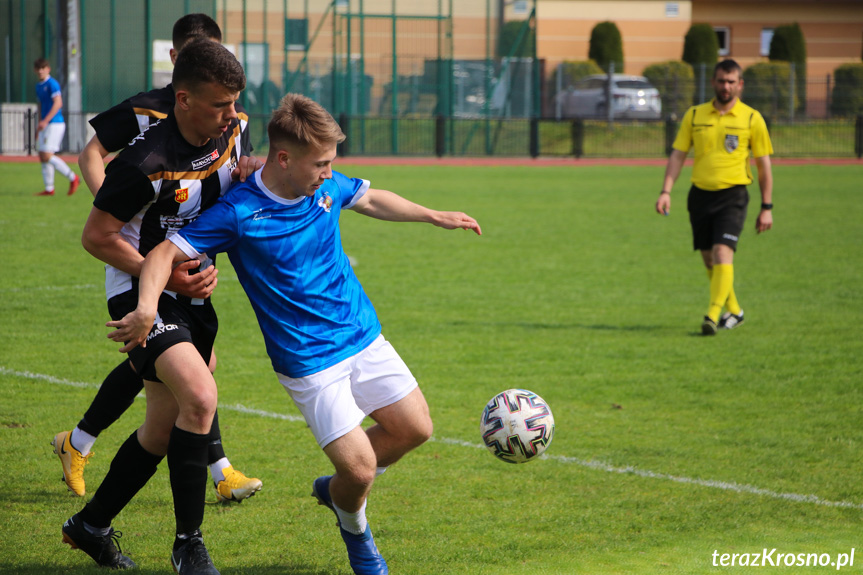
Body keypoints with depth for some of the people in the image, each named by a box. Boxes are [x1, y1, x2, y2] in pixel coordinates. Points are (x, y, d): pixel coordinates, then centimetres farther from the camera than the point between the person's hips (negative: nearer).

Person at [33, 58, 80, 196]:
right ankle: (49, 189, 9)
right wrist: (39, 125, 27)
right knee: (42, 157, 5)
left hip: (55, 123, -9)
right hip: (45, 124, 9)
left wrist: (45, 121, -28)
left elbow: (58, 103, -22)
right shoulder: (38, 86, 17)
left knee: (47, 156, -15)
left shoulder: (52, 84, -11)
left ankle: (73, 178, -4)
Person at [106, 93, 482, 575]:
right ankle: (353, 526, 24)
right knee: (360, 467, -12)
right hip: (310, 362, -6)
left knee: (414, 428, 7)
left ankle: (336, 488, 31)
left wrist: (435, 217, 22)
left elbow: (370, 199, 20)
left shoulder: (327, 187, -2)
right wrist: (147, 307, -38)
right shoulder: (238, 213, -20)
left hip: (364, 336, 6)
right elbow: (166, 254, -21)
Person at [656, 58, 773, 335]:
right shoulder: (694, 115, 7)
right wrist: (666, 191, -5)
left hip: (732, 195, -4)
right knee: (709, 259, 10)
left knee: (722, 254, -19)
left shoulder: (751, 119, 0)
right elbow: (677, 155, 7)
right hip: (700, 194, 4)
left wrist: (766, 208, 1)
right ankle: (734, 311, 28)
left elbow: (764, 166, 4)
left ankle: (713, 315, -22)